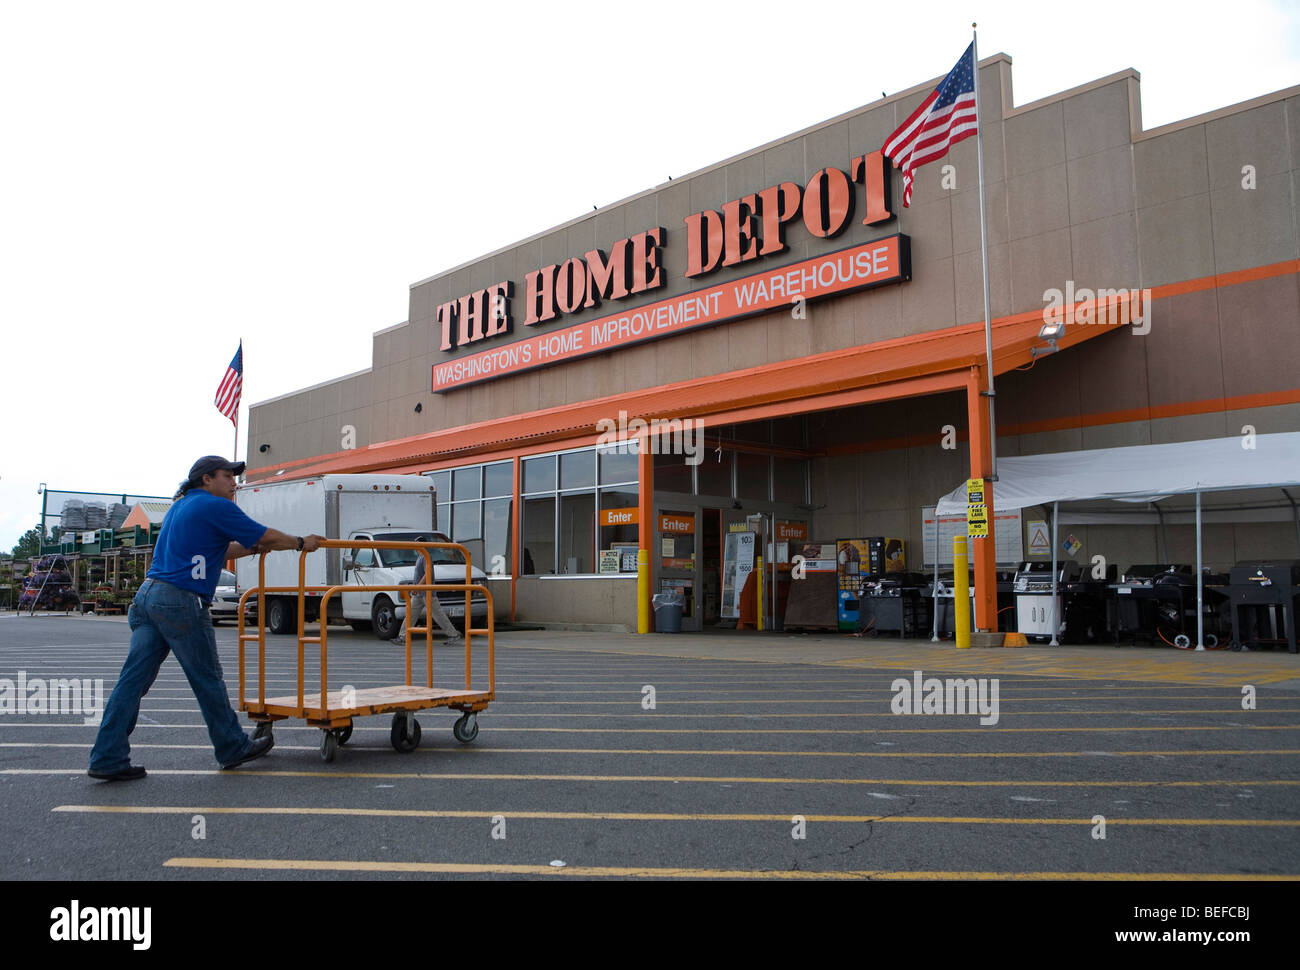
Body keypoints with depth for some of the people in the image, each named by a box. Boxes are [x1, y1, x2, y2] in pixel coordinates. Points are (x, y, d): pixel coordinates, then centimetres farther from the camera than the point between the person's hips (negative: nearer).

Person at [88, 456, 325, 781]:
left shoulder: (181, 506, 22)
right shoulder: (216, 506, -5)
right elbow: (267, 536, 0)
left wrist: (253, 548, 34)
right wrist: (302, 543, 14)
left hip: (148, 596, 9)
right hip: (180, 601, -9)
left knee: (133, 679, 5)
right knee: (208, 679, 4)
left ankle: (107, 759, 5)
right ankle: (233, 748, 18)